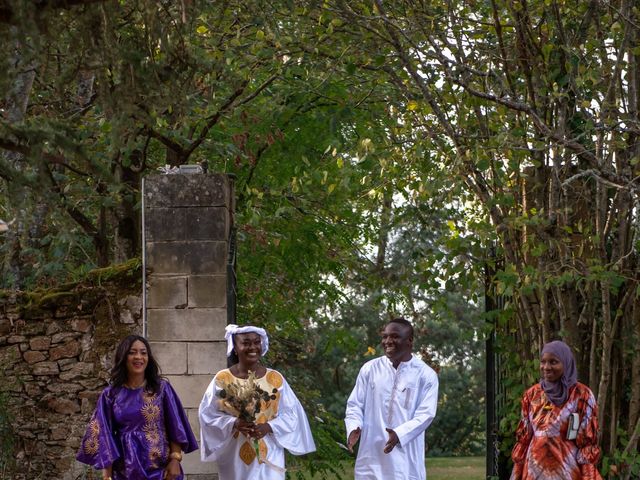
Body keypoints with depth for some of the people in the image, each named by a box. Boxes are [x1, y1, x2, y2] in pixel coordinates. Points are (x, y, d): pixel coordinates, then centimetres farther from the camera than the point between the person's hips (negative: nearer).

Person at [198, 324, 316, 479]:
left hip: (268, 456, 1)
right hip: (234, 458, 0)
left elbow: (292, 413, 3)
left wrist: (269, 427, -14)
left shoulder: (275, 378, 1)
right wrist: (233, 423, -17)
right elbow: (207, 414, 0)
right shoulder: (222, 379, -1)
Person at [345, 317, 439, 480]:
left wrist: (399, 434, -25)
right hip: (371, 459, 2)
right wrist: (354, 428, -13)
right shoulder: (369, 369, 6)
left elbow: (425, 413, -9)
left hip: (405, 461, -2)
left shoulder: (426, 375, -2)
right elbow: (355, 404, 9)